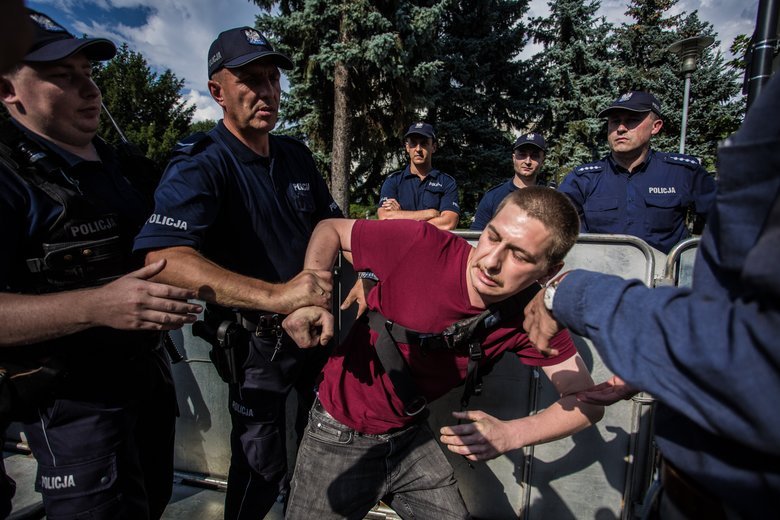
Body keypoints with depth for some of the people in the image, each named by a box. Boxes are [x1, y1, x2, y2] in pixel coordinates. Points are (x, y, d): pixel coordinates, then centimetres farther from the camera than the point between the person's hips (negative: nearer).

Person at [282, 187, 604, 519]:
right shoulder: (422, 245, -27)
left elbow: (586, 402, -9)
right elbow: (330, 230, -12)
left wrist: (509, 435, -25)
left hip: (411, 437, 3)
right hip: (340, 435, -2)